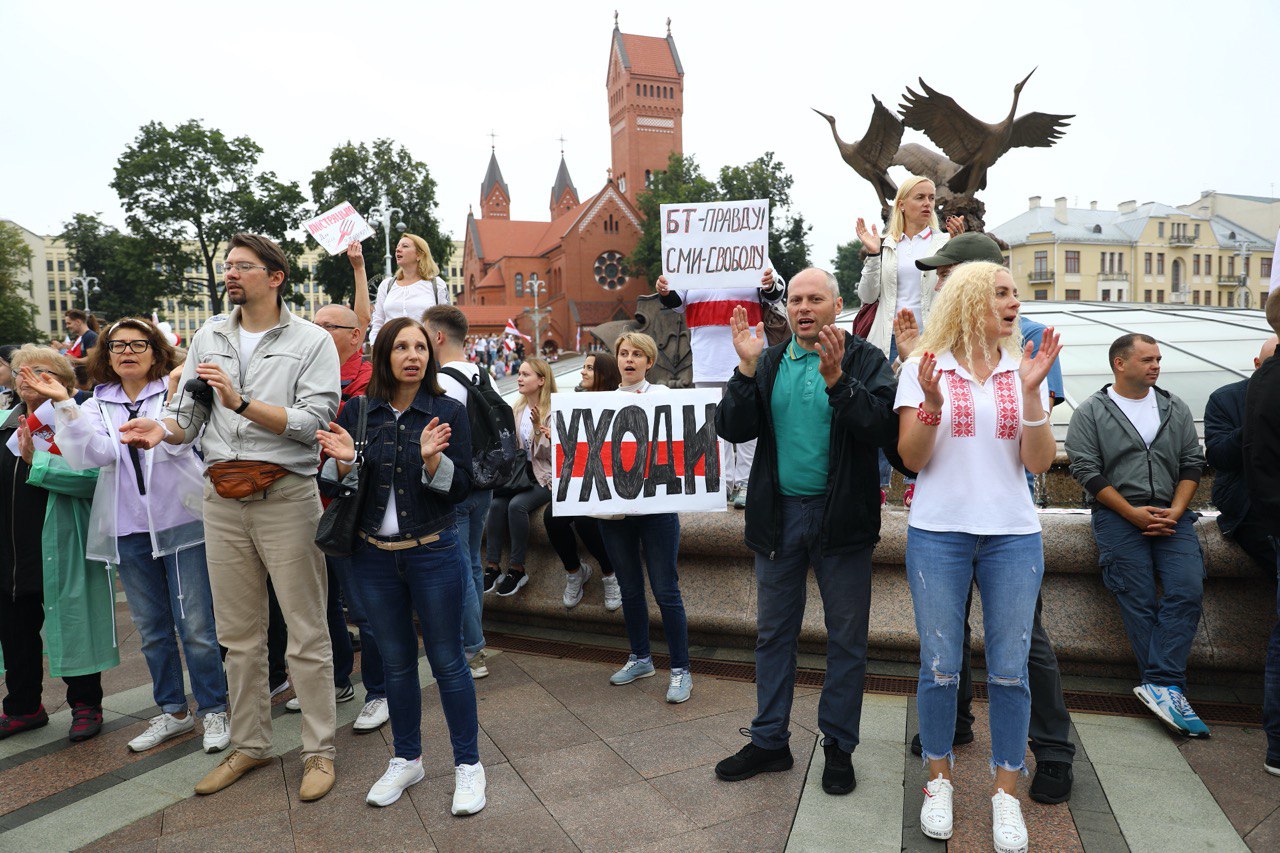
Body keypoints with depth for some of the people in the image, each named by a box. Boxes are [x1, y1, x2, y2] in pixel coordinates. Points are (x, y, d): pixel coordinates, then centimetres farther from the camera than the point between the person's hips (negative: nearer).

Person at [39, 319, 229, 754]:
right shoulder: (97, 405, 11)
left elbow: (176, 442, -17)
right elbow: (97, 453, -9)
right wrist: (64, 403, -16)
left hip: (181, 522, -4)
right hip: (128, 531, 5)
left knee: (196, 626, -3)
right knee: (152, 629, 15)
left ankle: (213, 710, 12)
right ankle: (173, 711, 29)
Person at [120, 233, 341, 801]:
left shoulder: (311, 341, -1)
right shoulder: (208, 338, 15)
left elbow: (313, 422, -13)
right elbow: (189, 415, 12)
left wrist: (241, 402, -20)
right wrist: (164, 428, -10)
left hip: (286, 497, -5)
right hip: (222, 500, 5)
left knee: (306, 632, 1)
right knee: (238, 634, 14)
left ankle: (319, 749, 15)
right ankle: (249, 744, 30)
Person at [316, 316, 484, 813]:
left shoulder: (448, 412, -5)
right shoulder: (357, 413, 3)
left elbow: (461, 487, -8)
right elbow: (341, 488, 5)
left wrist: (432, 459, -26)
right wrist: (344, 461, -15)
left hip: (433, 553, -3)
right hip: (374, 557, 3)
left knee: (447, 660, 4)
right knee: (396, 661, 16)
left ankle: (468, 764, 20)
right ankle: (406, 759, 34)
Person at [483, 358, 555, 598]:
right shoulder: (518, 408, 12)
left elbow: (552, 453, -12)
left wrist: (539, 427, -23)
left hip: (546, 476, -5)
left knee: (517, 504, -30)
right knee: (497, 504, -23)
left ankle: (517, 569, -17)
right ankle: (493, 567, -17)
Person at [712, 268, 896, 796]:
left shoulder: (865, 360, -2)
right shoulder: (768, 363, 8)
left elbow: (882, 427, -17)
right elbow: (733, 429, -2)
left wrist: (837, 379, -28)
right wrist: (746, 368, -14)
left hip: (842, 515, -3)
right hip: (779, 515, 3)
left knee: (847, 637, 9)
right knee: (773, 632, 13)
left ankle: (839, 747, 26)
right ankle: (770, 741, 28)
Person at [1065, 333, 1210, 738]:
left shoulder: (1176, 409, 16)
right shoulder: (1090, 412, 3)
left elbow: (1192, 463, 13)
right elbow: (1086, 470, -5)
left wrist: (1174, 511, -4)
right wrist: (1134, 514, -11)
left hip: (1170, 513, 4)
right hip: (1117, 514, -3)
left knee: (1187, 590, -15)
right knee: (1139, 601, -9)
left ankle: (1159, 685, -15)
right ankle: (1167, 688, -3)